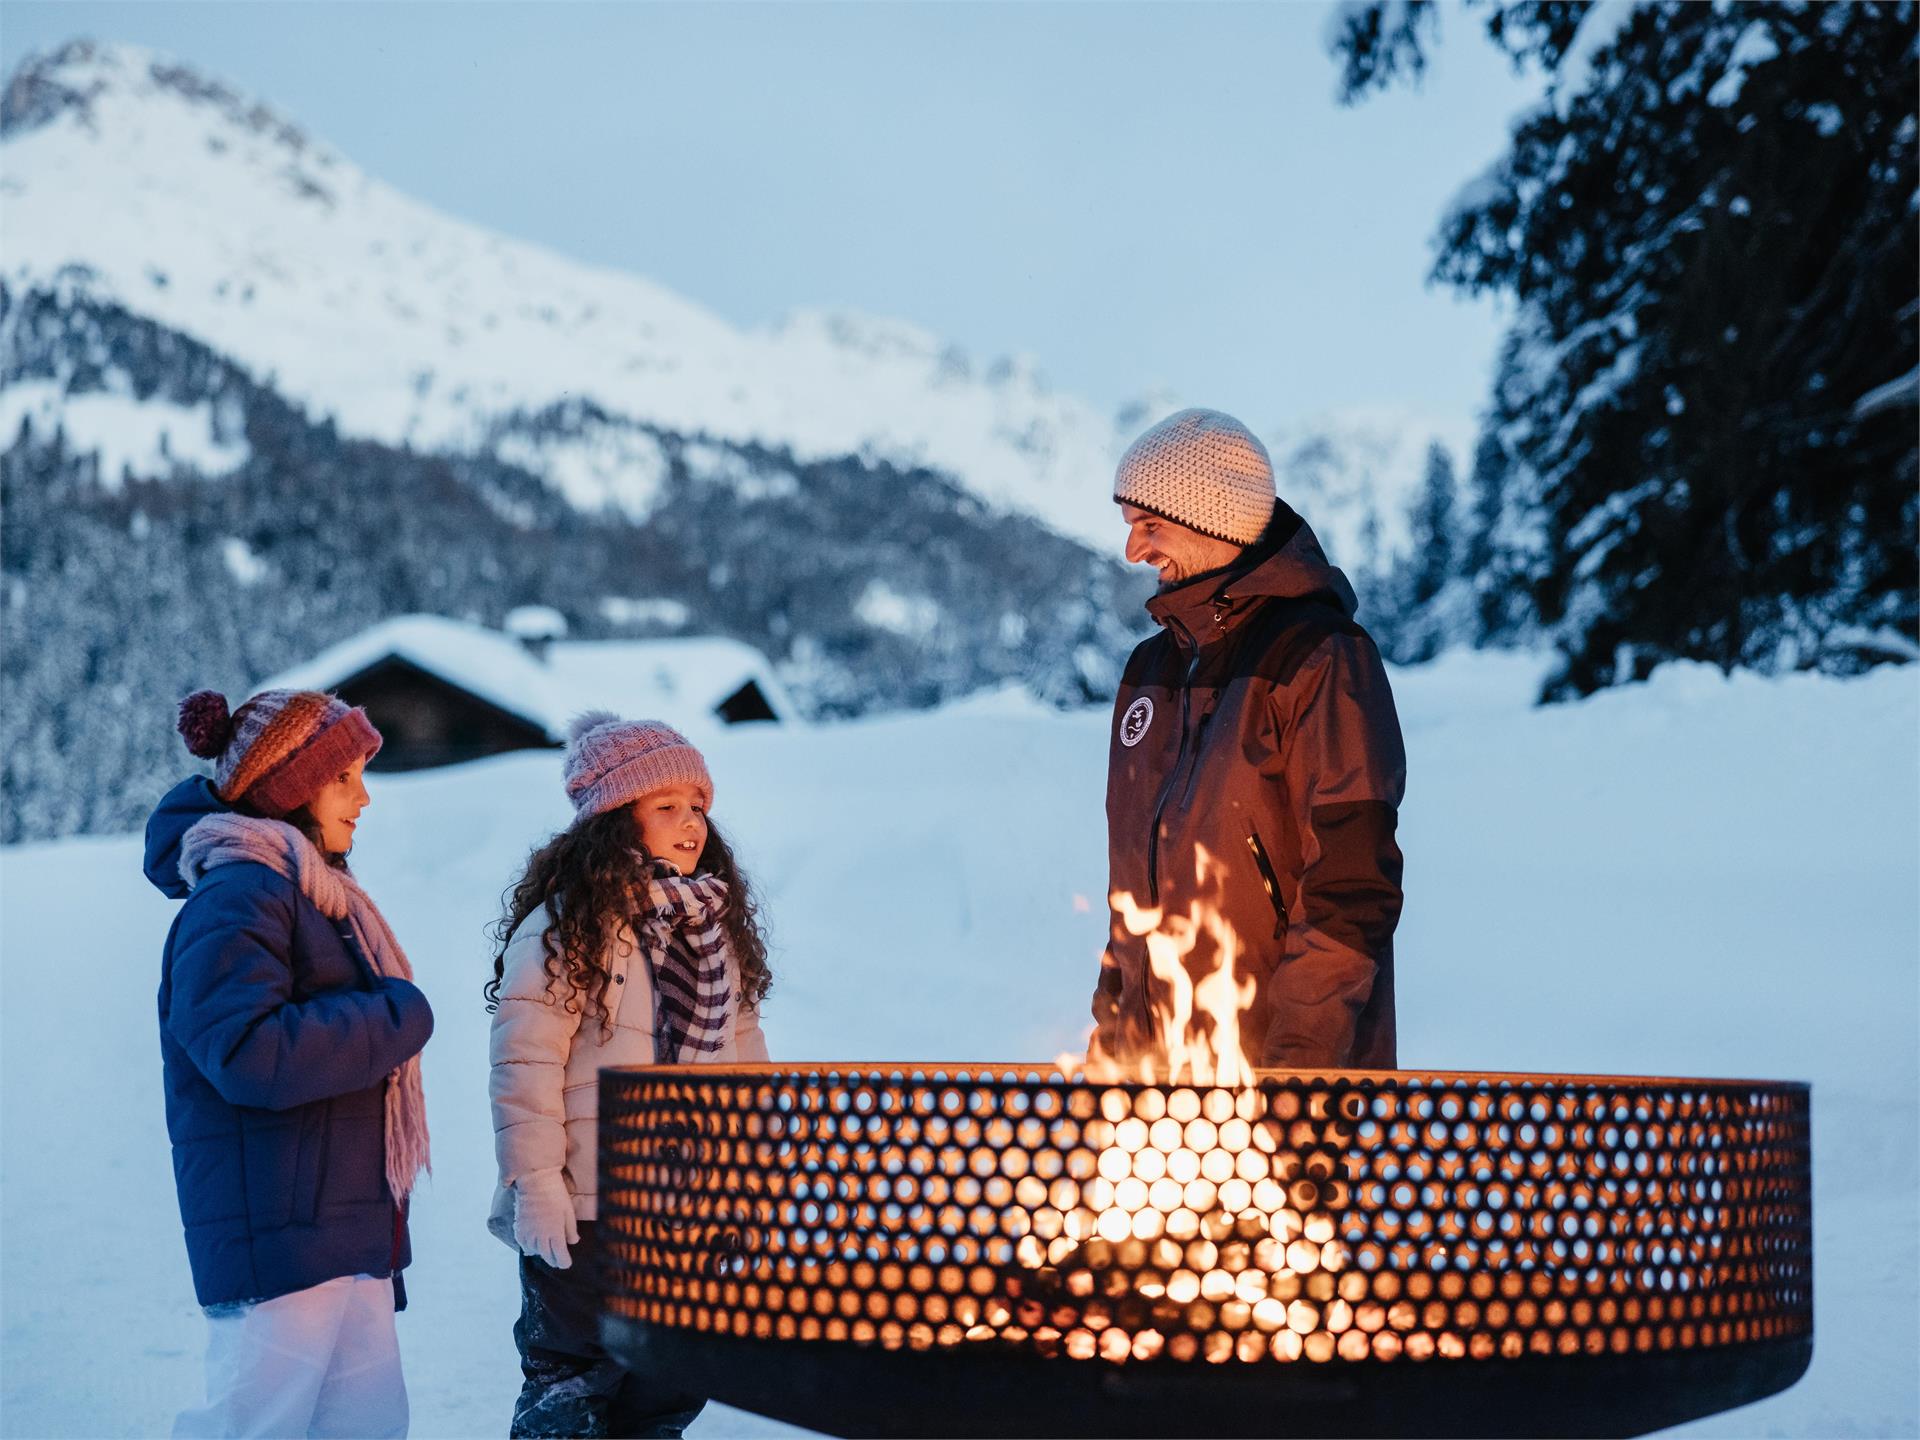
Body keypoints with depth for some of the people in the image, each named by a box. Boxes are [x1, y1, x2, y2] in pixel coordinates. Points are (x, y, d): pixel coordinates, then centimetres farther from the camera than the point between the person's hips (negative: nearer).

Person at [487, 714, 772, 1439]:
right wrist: (534, 1184, -18)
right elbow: (525, 1060, -14)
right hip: (587, 1213, -7)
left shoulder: (714, 922, 12)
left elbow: (744, 1050, 17)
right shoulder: (565, 921, -12)